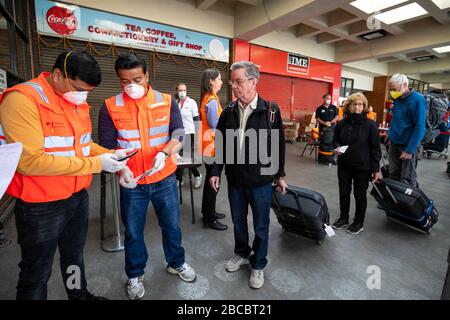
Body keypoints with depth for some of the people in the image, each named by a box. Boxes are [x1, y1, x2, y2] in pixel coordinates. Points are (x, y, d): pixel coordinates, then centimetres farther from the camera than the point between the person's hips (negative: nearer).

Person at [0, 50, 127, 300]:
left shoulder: (79, 102, 5)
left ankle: (80, 295, 48)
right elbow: (30, 161, -26)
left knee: (74, 256, 26)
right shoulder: (21, 99, -19)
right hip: (41, 206, -7)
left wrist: (109, 155, -3)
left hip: (79, 197, 7)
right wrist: (97, 164, -25)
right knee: (37, 274, 14)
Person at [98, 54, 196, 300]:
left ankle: (176, 263, 42)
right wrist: (122, 168, -22)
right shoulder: (110, 107, -4)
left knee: (171, 224, 16)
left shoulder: (167, 102, -2)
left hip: (165, 179, 1)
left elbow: (179, 134, -8)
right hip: (132, 183, 0)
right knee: (133, 231, 15)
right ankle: (135, 275, 40)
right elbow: (107, 146, -4)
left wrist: (164, 153, -27)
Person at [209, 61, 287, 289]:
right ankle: (242, 254, 44)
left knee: (260, 226, 12)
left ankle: (258, 264, 35)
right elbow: (220, 144, 6)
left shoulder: (271, 110, -9)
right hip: (234, 178, 4)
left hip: (261, 180, -3)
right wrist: (215, 172, 3)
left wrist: (280, 175, 3)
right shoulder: (229, 111, 1)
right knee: (238, 221, 19)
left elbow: (278, 146, -2)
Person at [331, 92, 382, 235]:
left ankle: (359, 223, 29)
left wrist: (376, 168, -8)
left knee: (360, 195, 10)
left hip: (363, 167, -3)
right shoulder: (342, 123, 0)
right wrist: (337, 147, -9)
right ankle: (343, 218, 34)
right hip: (344, 165, 3)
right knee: (344, 192, 14)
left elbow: (375, 147, -7)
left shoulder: (370, 124, -9)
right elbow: (336, 140, 14)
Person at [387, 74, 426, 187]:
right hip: (393, 142, 6)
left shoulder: (418, 100, -15)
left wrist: (409, 150, -20)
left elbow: (420, 128, -17)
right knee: (393, 175, 14)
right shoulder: (397, 99, 5)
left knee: (408, 179, 3)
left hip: (407, 145, -6)